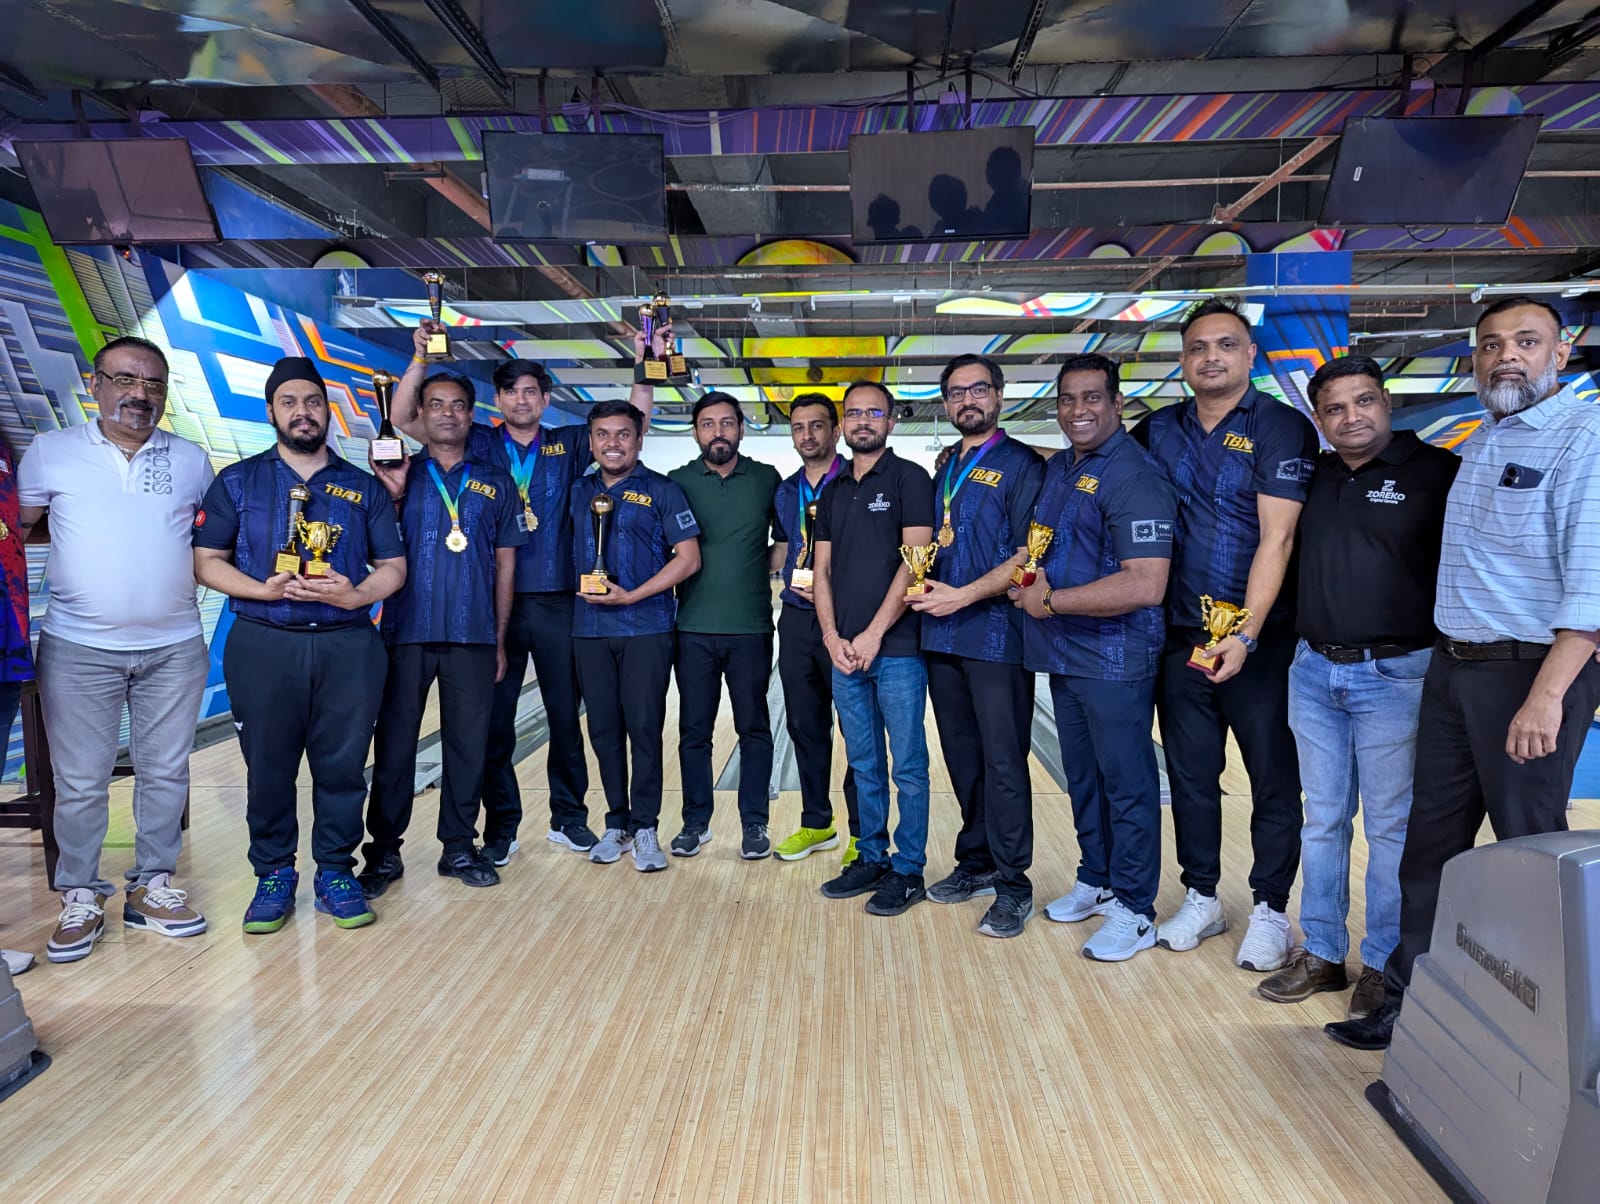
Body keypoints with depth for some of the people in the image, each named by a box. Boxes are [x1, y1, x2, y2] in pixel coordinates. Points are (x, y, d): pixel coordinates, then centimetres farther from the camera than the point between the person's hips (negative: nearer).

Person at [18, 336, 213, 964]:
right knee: (80, 782, 5)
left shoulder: (192, 460, 7)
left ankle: (152, 886, 23)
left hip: (174, 648, 2)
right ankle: (80, 898, 20)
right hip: (78, 648, -1)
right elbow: (17, 528, 8)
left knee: (165, 772, 9)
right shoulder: (50, 452, 3)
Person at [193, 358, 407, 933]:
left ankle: (335, 873, 19)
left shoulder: (364, 487, 10)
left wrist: (357, 595, -13)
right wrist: (262, 589, -14)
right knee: (268, 766, 6)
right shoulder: (238, 482, 7)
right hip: (263, 645, 0)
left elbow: (393, 565, 7)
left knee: (342, 765, 4)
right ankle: (274, 876, 22)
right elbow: (205, 560, 3)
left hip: (348, 646, 1)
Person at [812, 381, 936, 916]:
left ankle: (907, 871, 13)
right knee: (864, 765, 14)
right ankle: (872, 859, 25)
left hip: (896, 649, -5)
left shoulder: (909, 479, -3)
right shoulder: (833, 492, 14)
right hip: (845, 651, 6)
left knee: (908, 767, 3)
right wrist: (831, 636, -3)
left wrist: (873, 635, -15)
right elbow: (822, 571, 12)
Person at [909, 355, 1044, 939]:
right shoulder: (946, 470, 17)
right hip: (942, 635, 7)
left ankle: (1012, 885, 7)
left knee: (1002, 761, -2)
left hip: (996, 635, -7)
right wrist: (921, 582, 3)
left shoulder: (1021, 464, -4)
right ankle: (976, 862, 26)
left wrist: (963, 595, -19)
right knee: (962, 757, 13)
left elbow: (1029, 554, -12)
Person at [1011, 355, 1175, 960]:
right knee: (1082, 776, 19)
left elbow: (1145, 586, -27)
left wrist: (1051, 601, -20)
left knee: (1126, 782, 3)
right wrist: (1030, 580, 5)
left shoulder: (1134, 476, -18)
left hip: (1114, 655, -8)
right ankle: (1095, 880, 35)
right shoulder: (1056, 468, 10)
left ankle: (1134, 909, 17)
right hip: (1064, 652, 9)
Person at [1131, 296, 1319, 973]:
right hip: (1181, 635, 4)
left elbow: (1276, 539, -15)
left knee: (1273, 779, 6)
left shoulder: (1282, 428, -7)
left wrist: (1246, 634, -23)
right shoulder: (1157, 431, 8)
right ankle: (1201, 899, 28)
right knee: (1190, 775, 12)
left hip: (1259, 637, -4)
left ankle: (1271, 912, 21)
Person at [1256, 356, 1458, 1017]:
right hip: (1314, 671, 5)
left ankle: (1383, 964, 19)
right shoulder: (1312, 479, 9)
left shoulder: (1435, 473, -6)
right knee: (1323, 819, 12)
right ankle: (1321, 953, 24)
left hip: (1394, 676, -5)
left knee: (1390, 826, 5)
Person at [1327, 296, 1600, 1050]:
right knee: (1430, 845, 11)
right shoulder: (1480, 443, 13)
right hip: (1453, 668, 7)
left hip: (1532, 673, -7)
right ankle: (1409, 1003, 24)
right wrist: (1451, 659, 12)